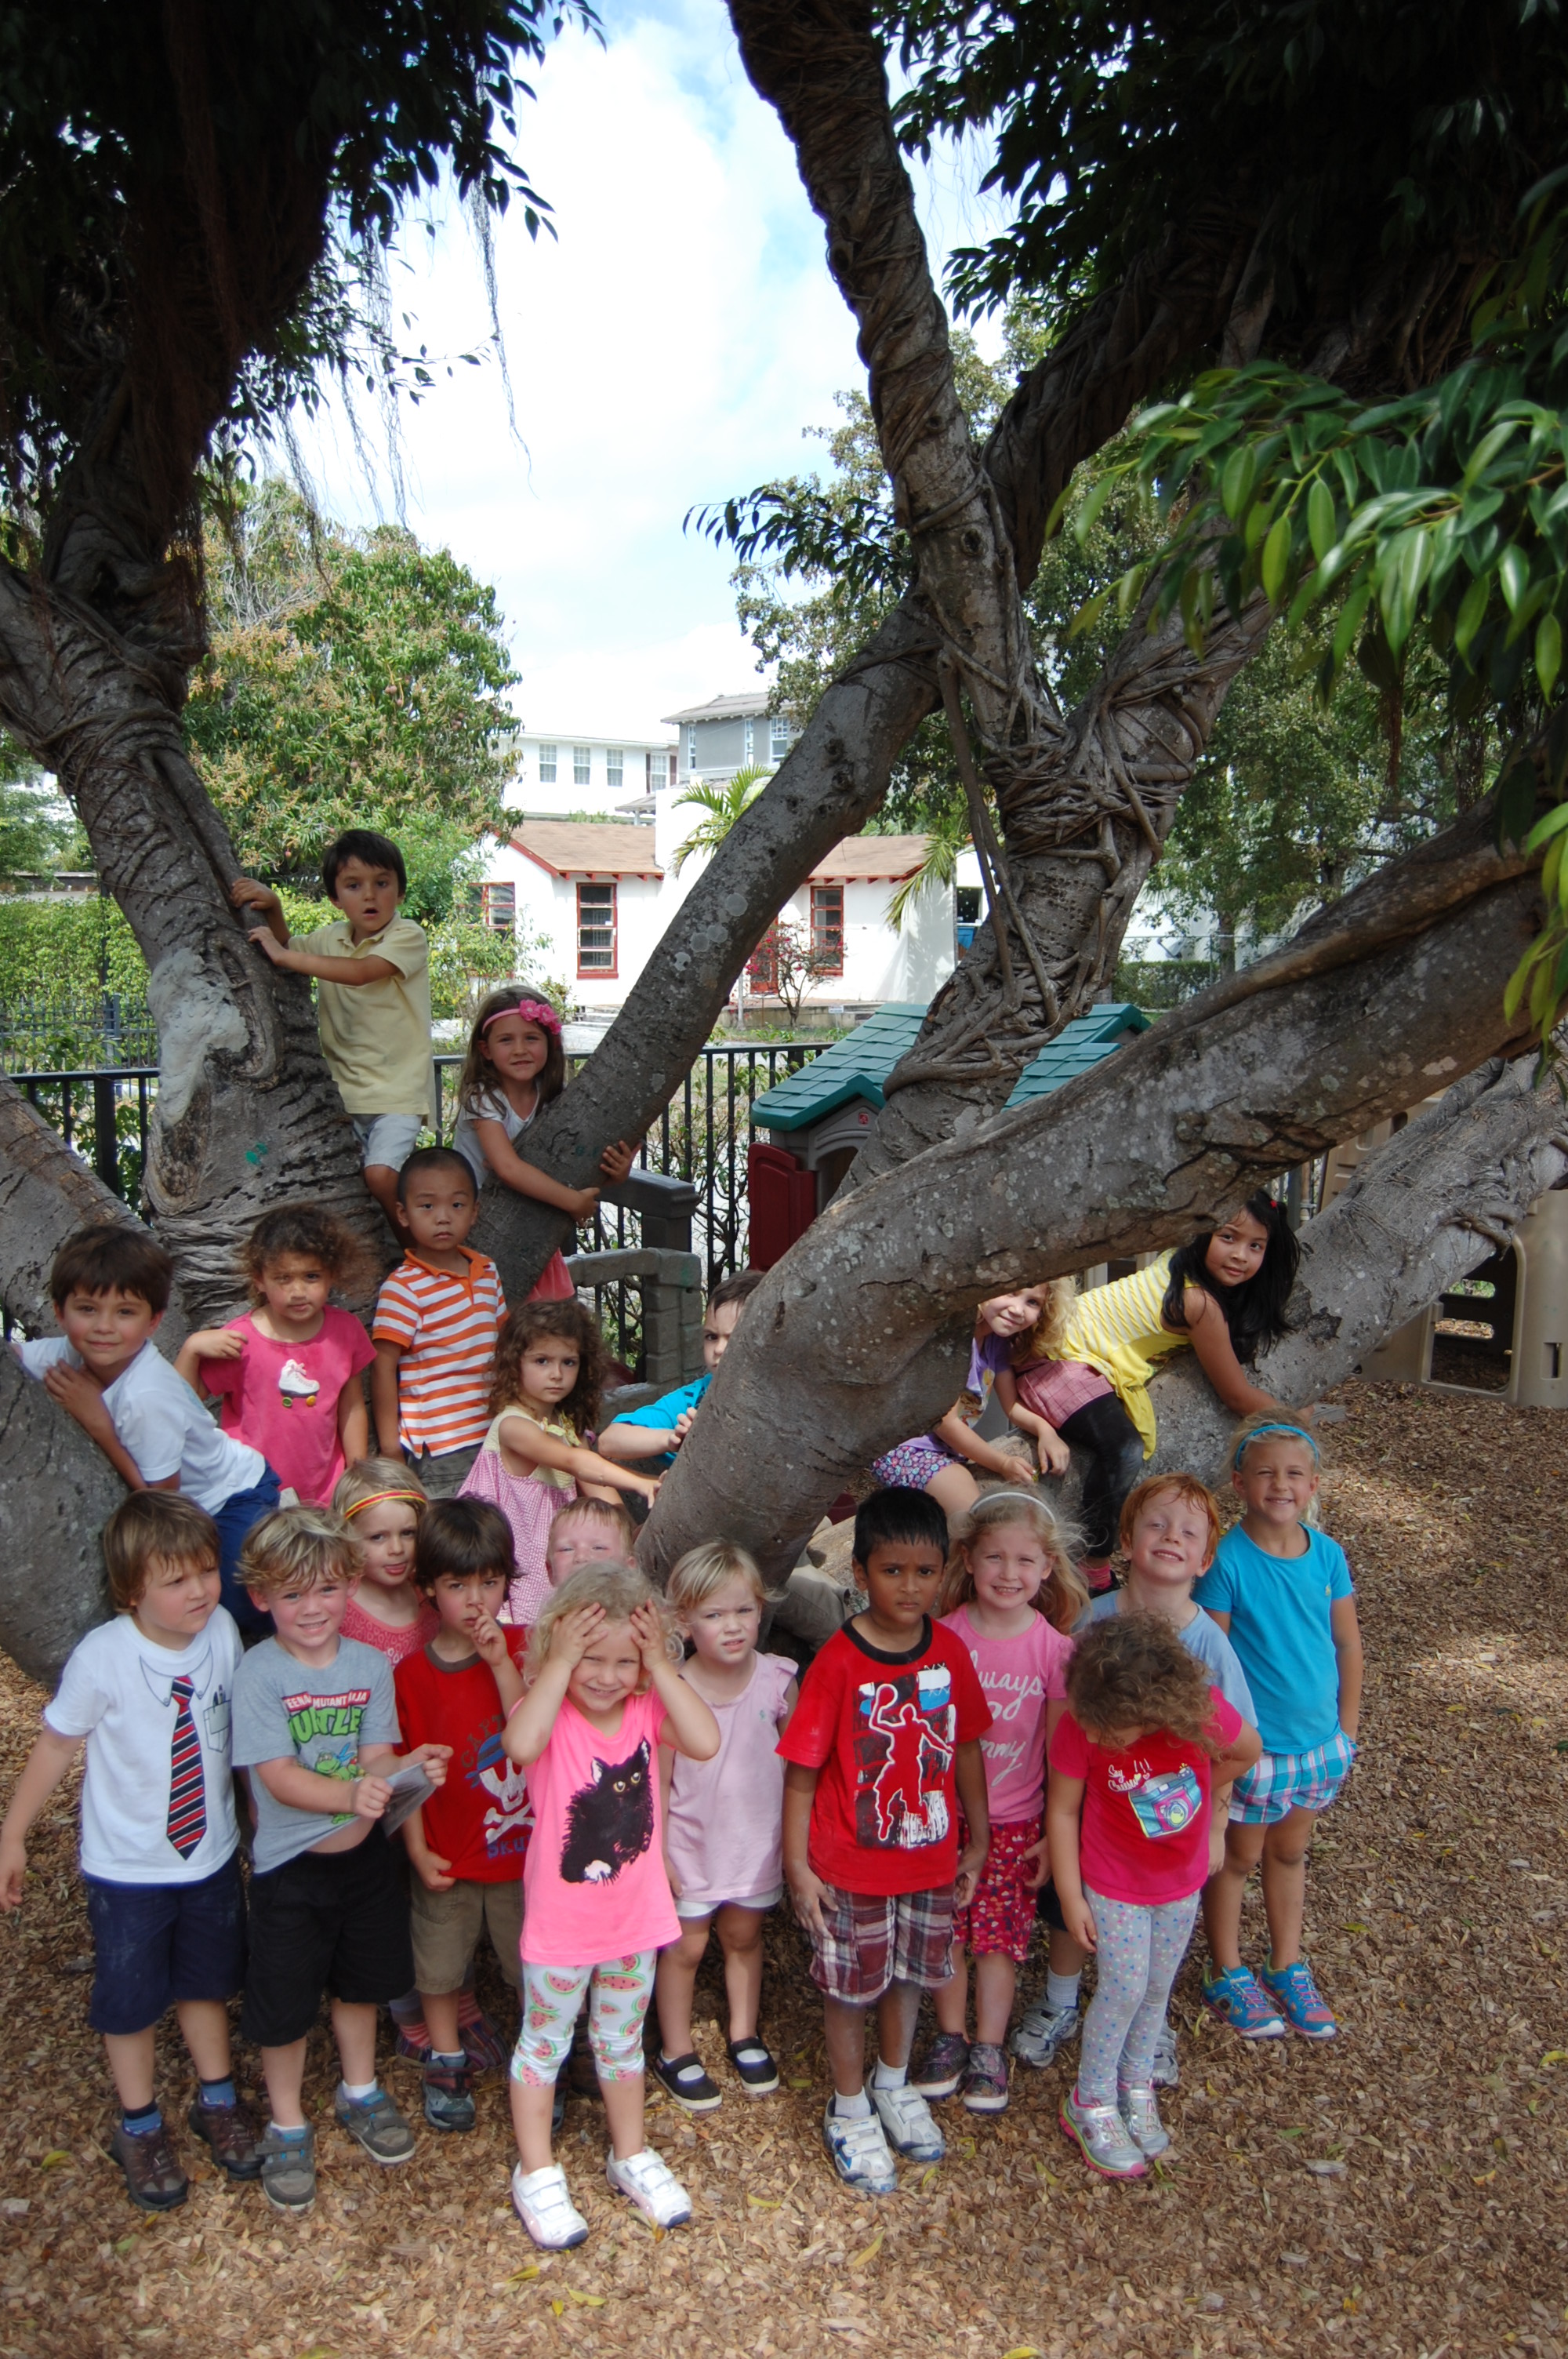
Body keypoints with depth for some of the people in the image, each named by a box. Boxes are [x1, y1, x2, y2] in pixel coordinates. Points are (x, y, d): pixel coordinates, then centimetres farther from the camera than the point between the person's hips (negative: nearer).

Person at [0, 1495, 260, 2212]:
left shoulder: (222, 1631, -18)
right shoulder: (103, 1658, -28)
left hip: (212, 1854, 3)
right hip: (128, 1865, -3)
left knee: (206, 1981, 22)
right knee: (131, 1997, 16)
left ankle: (217, 2100, 45)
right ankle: (139, 2126, 39)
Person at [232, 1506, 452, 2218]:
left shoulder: (370, 1665, -7)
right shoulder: (259, 1675, -18)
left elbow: (377, 1757, -8)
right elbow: (279, 1778, -23)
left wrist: (409, 1769, -31)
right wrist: (351, 1794, -40)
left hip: (364, 1854, 4)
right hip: (290, 1866, -4)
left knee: (361, 1981, 22)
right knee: (284, 2003, 10)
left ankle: (360, 2093, 46)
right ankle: (287, 2128, 34)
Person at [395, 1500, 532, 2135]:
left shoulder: (521, 1649, -8)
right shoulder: (414, 1673, -9)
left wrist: (502, 1664, -25)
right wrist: (419, 1852, -9)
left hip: (522, 1847, 0)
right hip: (449, 1856, 0)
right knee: (440, 1967, 17)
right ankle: (447, 2064, 39)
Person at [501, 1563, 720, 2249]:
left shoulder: (646, 1709, -10)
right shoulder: (552, 1710, -20)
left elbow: (704, 1743, -28)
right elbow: (521, 1744, -44)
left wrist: (661, 1666, -28)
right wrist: (560, 1664, -39)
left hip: (635, 1916, 3)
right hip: (560, 1922, -3)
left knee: (622, 2039, 23)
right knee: (544, 2042, 16)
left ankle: (630, 2154, 42)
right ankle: (536, 2172, 34)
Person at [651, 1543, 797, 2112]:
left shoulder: (776, 1679, -14)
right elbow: (658, 1781, -12)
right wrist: (655, 1853, -10)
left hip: (757, 1845, 2)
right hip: (691, 1848, -2)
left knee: (744, 1938, 22)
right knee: (684, 1948, 14)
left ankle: (744, 2036, 43)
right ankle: (676, 2052, 35)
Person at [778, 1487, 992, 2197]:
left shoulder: (949, 1652, -7)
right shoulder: (838, 1664, -21)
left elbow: (966, 1747, 5)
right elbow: (802, 1771, -15)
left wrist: (978, 1840, 10)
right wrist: (798, 1868, -14)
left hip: (931, 1856, 4)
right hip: (851, 1866, -4)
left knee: (910, 1973, 22)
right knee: (850, 1985, 13)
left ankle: (893, 2084, 47)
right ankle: (850, 2111, 35)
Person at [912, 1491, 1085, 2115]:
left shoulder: (1054, 1648, -10)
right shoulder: (946, 1636, -11)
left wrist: (1054, 1833, -2)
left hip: (1014, 1819, 0)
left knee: (1000, 1935, 10)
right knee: (946, 1931, 11)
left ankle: (989, 2049, 27)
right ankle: (950, 2038, 31)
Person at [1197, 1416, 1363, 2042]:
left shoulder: (1327, 1554, -6)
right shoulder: (1227, 1561, -21)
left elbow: (1348, 1642, 4)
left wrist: (1347, 1726, 6)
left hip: (1319, 1741, 5)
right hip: (1253, 1747, -4)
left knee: (1290, 1852, 23)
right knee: (1237, 1856, 14)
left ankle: (1287, 1966, 41)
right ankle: (1229, 1975, 33)